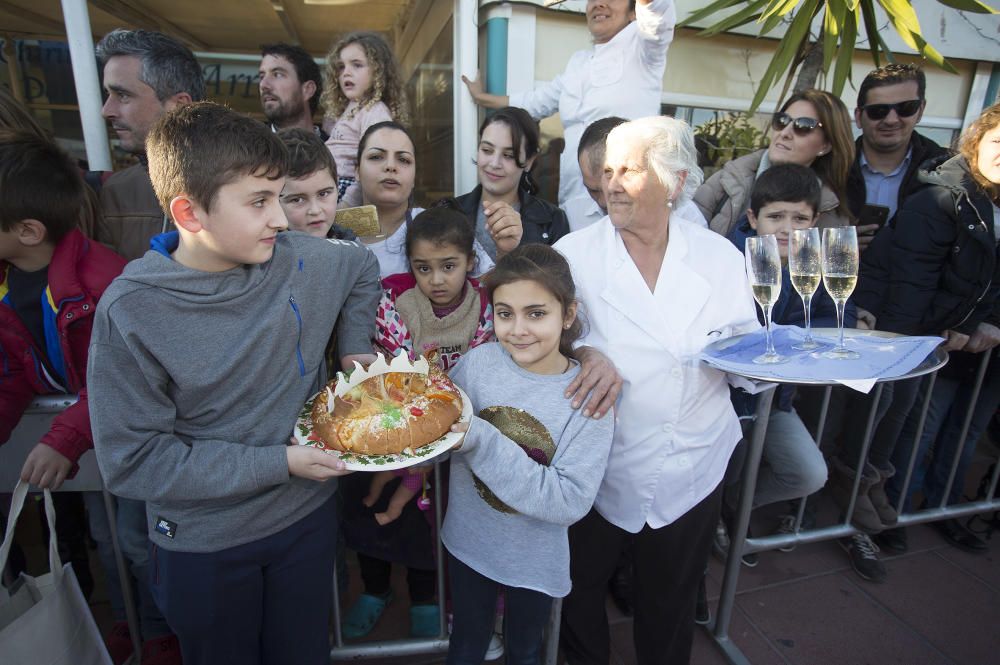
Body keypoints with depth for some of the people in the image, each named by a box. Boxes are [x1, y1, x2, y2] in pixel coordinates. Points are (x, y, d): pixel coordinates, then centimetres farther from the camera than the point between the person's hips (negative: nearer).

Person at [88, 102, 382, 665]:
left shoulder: (299, 260, -13)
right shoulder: (132, 311, -22)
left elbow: (363, 267, 9)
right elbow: (133, 461, -19)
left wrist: (355, 344, 1)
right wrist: (277, 463, -22)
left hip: (308, 513, 3)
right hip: (203, 545, -2)